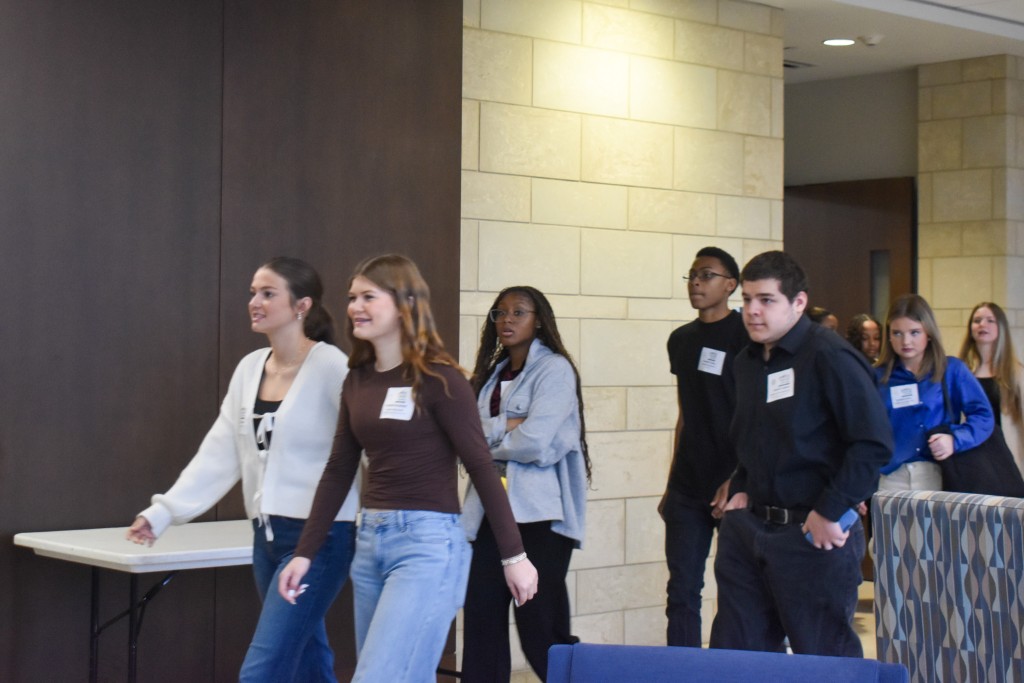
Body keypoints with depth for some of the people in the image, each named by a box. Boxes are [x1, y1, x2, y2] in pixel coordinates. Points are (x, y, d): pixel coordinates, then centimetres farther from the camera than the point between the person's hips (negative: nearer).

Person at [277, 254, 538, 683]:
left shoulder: (437, 378, -9)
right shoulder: (357, 380, 10)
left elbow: (481, 468, -8)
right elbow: (339, 471, 15)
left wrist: (513, 555, -8)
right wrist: (305, 552, 12)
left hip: (428, 541, -7)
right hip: (370, 541, 7)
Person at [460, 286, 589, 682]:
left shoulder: (554, 369, -3)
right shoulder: (492, 374, 17)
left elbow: (534, 441, -15)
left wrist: (486, 441, 1)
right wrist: (506, 427, -11)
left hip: (539, 513, -6)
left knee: (541, 629, -4)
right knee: (481, 623, 1)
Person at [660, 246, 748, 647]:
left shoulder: (746, 336, -5)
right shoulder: (681, 339, 14)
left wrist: (736, 482, -18)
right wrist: (672, 483, 16)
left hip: (732, 485, -6)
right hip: (687, 489, 6)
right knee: (682, 591, 6)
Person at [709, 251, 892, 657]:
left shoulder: (829, 357, -13)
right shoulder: (746, 362, 13)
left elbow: (874, 443, -20)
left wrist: (830, 513, -19)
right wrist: (742, 489, 12)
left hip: (813, 534, -8)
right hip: (749, 528, 8)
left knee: (825, 658, 2)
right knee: (734, 653, 11)